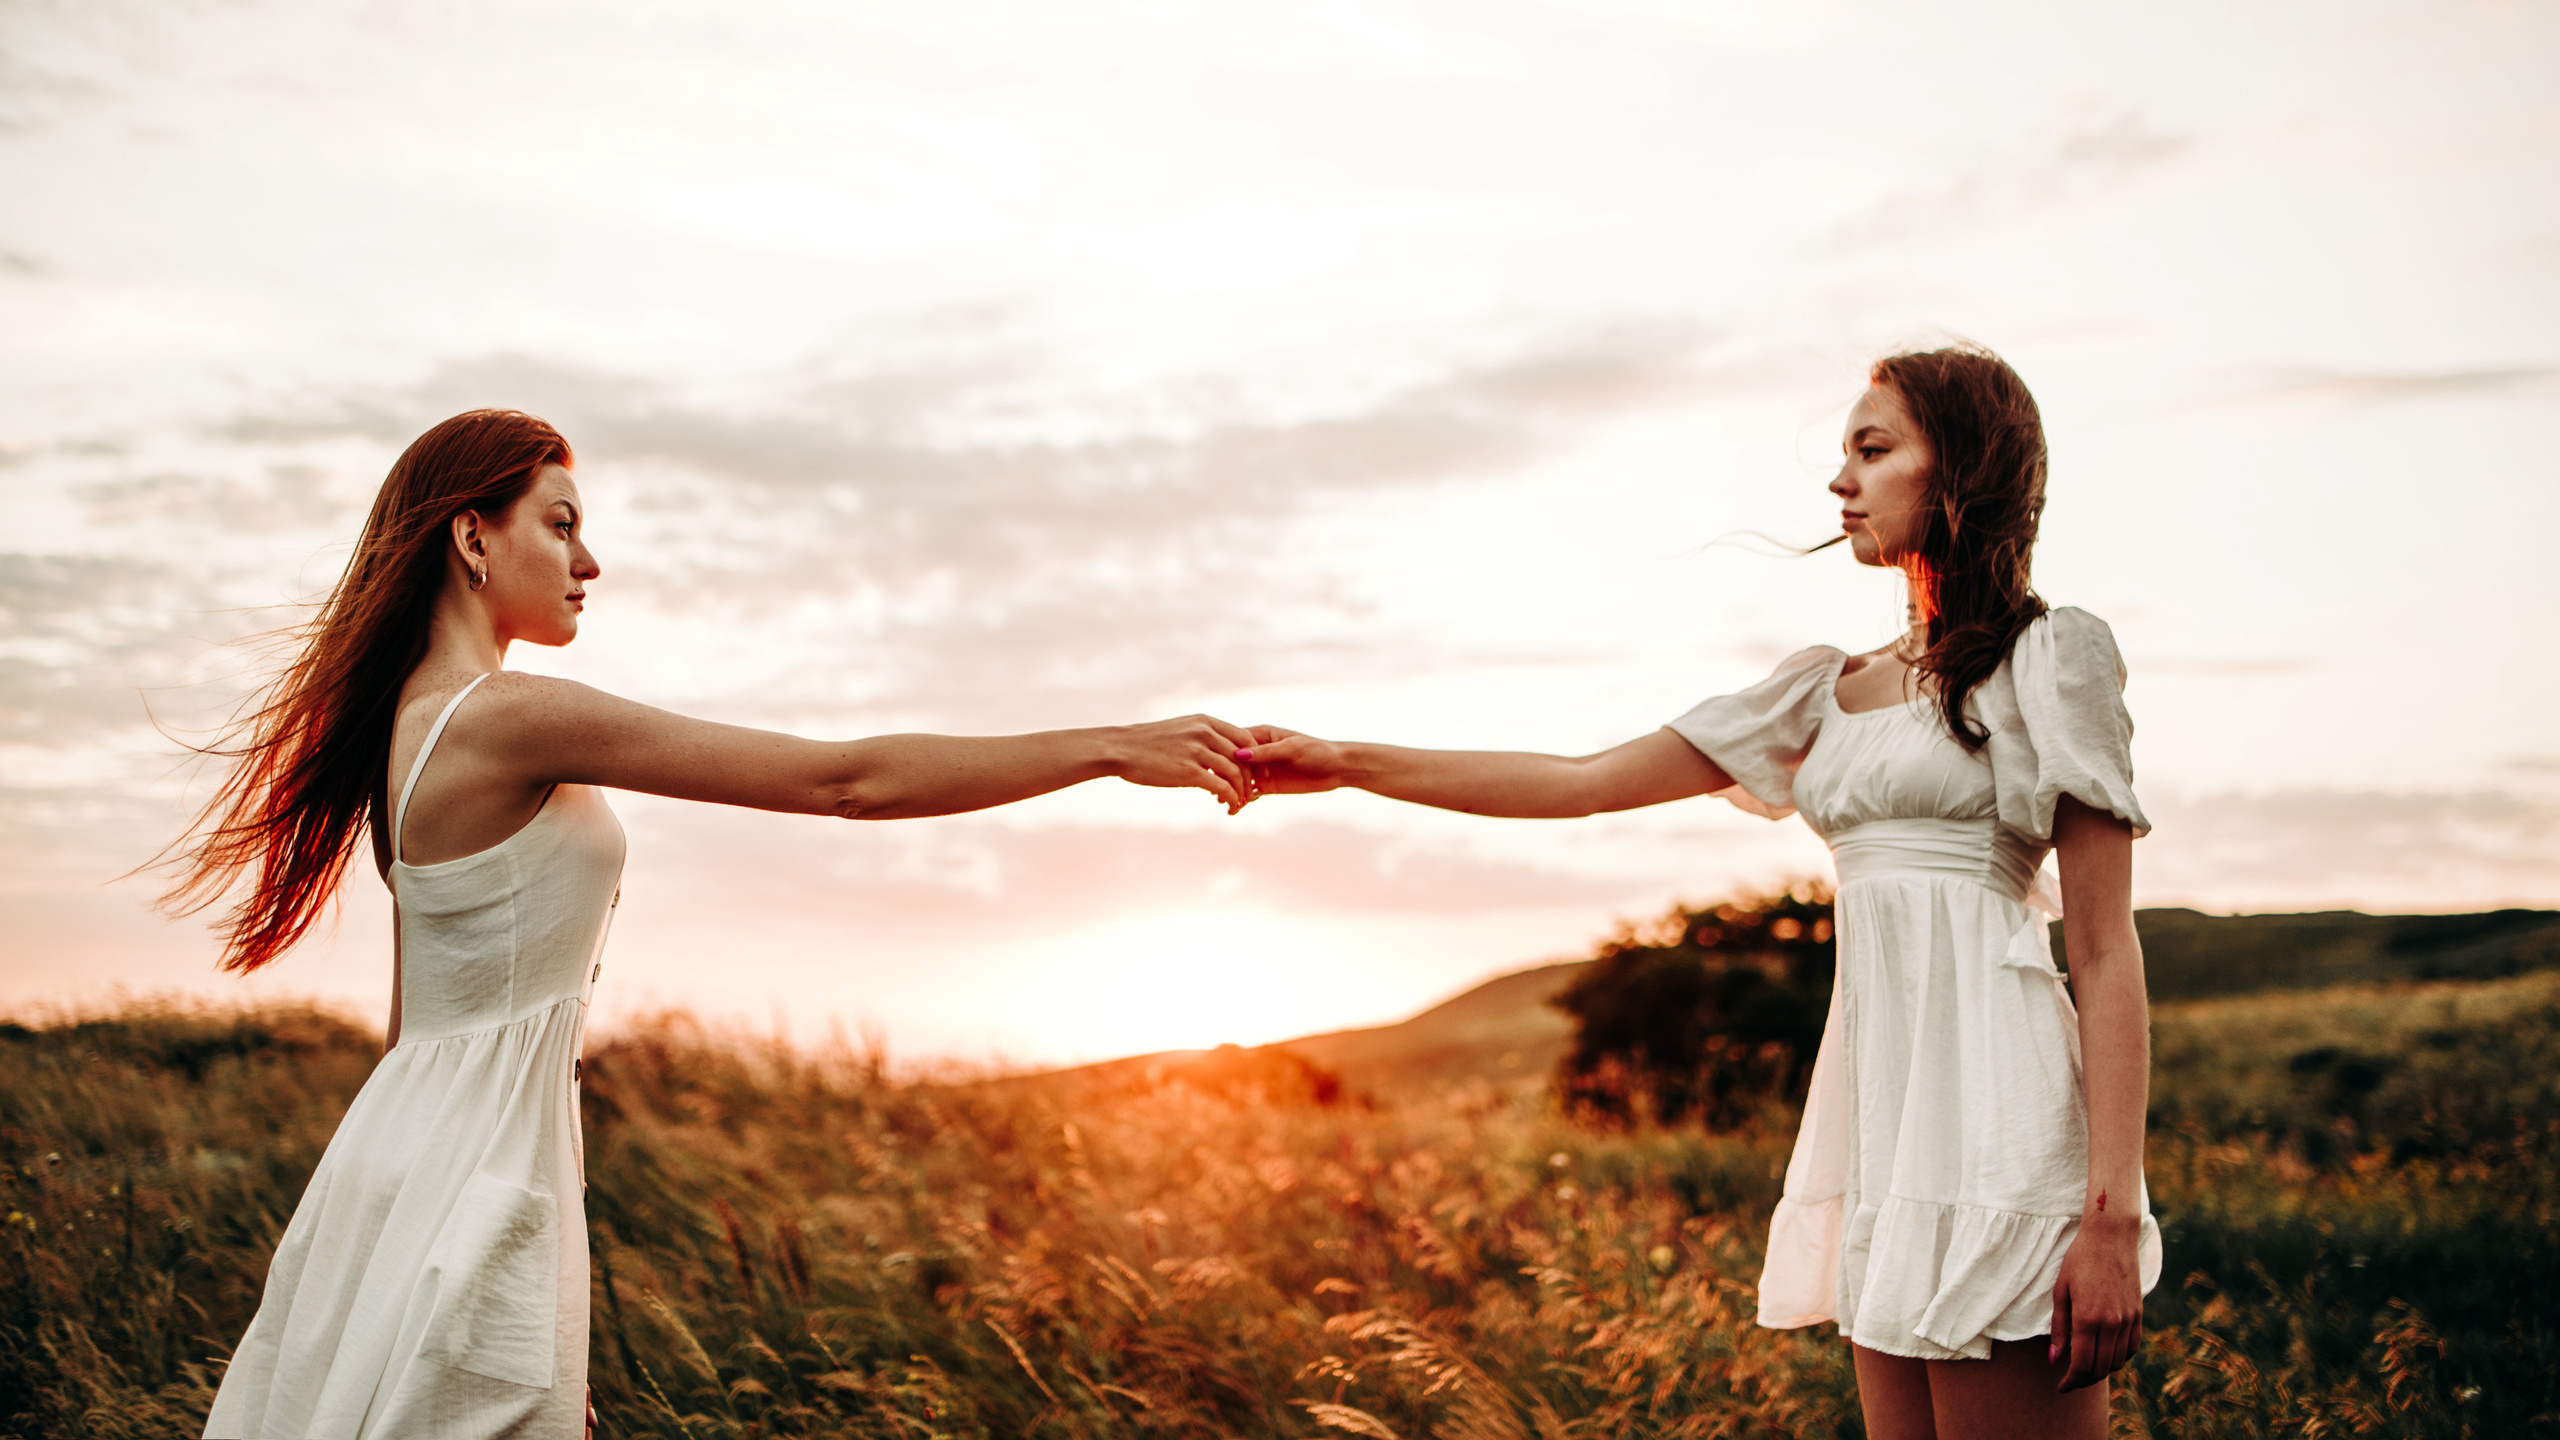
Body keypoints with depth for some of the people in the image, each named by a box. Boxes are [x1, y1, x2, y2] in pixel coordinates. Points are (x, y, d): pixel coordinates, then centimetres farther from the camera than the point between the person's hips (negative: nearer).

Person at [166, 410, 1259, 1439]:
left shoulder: (415, 723, 12)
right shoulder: (511, 718, -18)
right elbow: (846, 780, -20)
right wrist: (1112, 747, -16)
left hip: (415, 1149, 9)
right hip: (471, 1182, -9)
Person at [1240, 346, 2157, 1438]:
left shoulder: (2049, 657, 0)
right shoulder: (1830, 691, 18)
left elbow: (2106, 955, -6)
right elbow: (1584, 782, 15)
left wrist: (2111, 1212, -14)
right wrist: (1341, 765, 9)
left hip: (1993, 1090, -7)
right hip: (1881, 1087, 7)